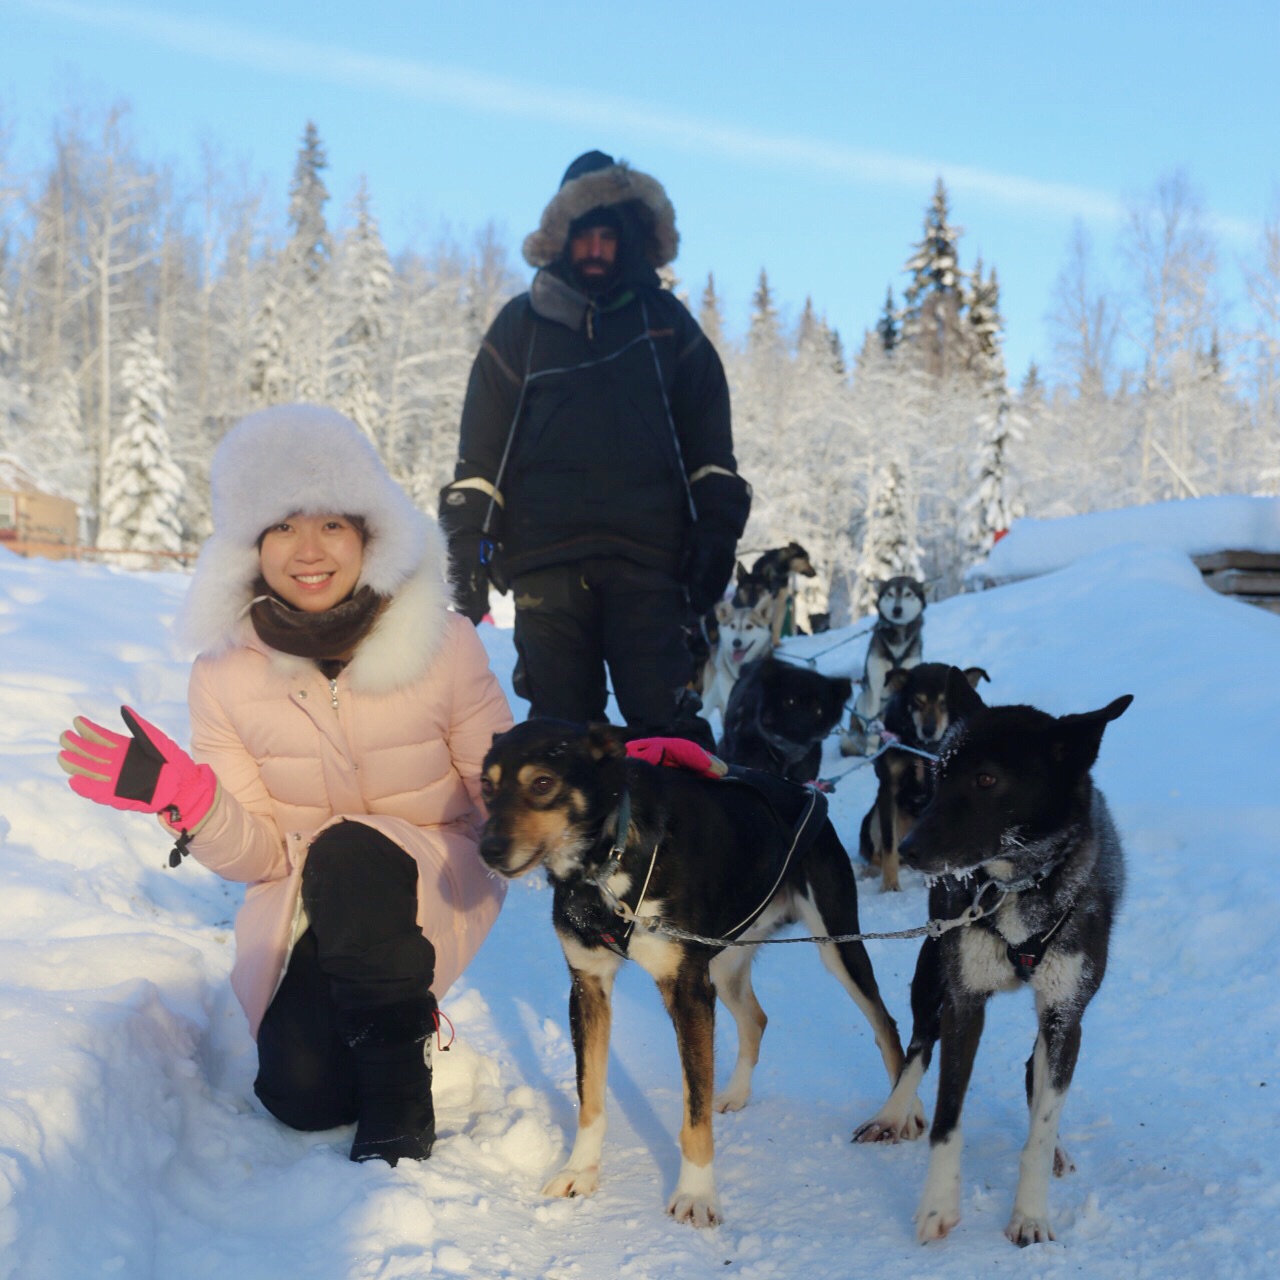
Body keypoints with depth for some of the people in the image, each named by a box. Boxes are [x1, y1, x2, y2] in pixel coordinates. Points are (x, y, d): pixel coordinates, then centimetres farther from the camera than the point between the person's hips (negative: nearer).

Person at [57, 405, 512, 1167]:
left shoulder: (443, 644, -14)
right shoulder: (226, 672, -8)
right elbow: (259, 858, -6)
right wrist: (188, 801, -26)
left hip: (434, 884, -2)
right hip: (306, 901, 2)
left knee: (347, 854, -35)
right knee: (301, 1093, -18)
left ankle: (399, 1089, -17)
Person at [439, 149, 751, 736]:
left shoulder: (665, 320, 15)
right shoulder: (521, 325, 14)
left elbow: (709, 440, 15)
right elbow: (479, 451, 12)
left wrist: (716, 531, 5)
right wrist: (466, 541, 3)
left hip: (648, 560, 0)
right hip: (547, 562, 0)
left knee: (662, 726, -6)